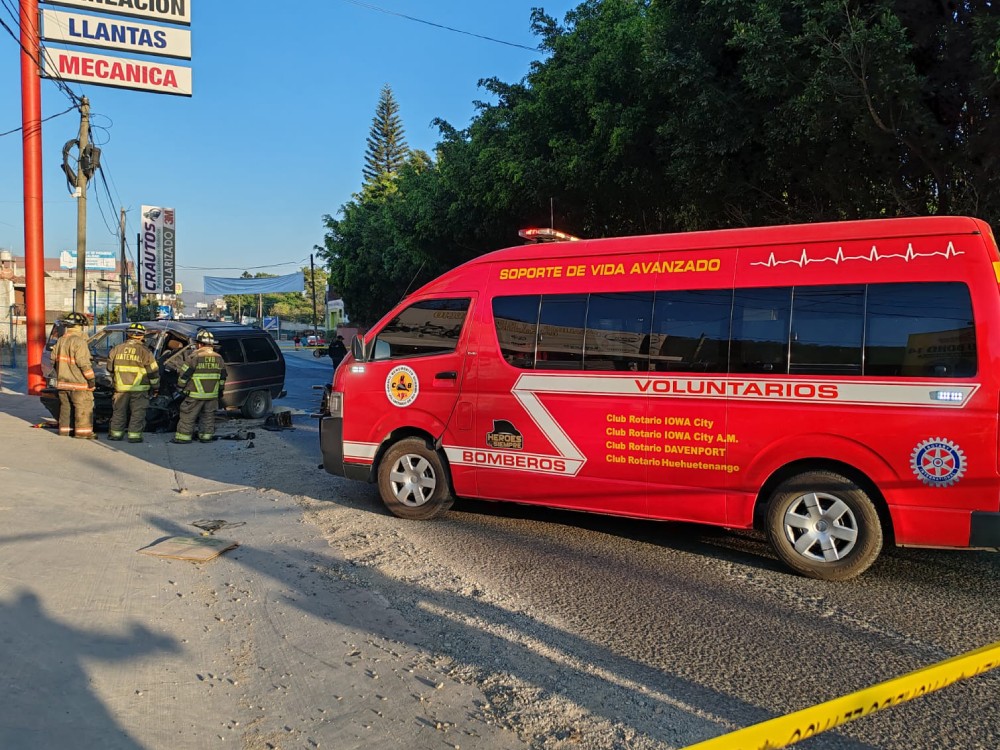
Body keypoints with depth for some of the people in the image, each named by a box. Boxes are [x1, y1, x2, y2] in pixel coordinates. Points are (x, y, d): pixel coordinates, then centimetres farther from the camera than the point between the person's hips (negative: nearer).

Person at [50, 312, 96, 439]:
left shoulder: (60, 341, 12)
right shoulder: (79, 341, -15)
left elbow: (54, 360, 16)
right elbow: (83, 362, -20)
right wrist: (91, 378, -15)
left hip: (62, 382, 9)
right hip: (78, 382, -8)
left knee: (66, 406, 16)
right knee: (84, 407, -3)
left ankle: (65, 429, 22)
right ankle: (83, 432, -3)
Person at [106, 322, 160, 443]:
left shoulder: (117, 349, 6)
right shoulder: (144, 351, -7)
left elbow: (110, 368, 16)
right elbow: (153, 371, -4)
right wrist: (155, 387, 7)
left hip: (121, 388, 4)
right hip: (139, 388, -4)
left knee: (119, 411, 15)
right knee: (138, 413, 3)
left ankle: (115, 433, 21)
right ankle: (134, 435, 2)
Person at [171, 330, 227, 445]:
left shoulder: (194, 357, -10)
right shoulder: (218, 358, 8)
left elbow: (184, 374, -9)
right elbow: (222, 376, 15)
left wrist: (180, 387, 4)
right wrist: (220, 389, 25)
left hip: (195, 394, -5)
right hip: (212, 394, 5)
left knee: (188, 416, 2)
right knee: (208, 416, 13)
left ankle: (183, 436, 4)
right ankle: (206, 436, 15)